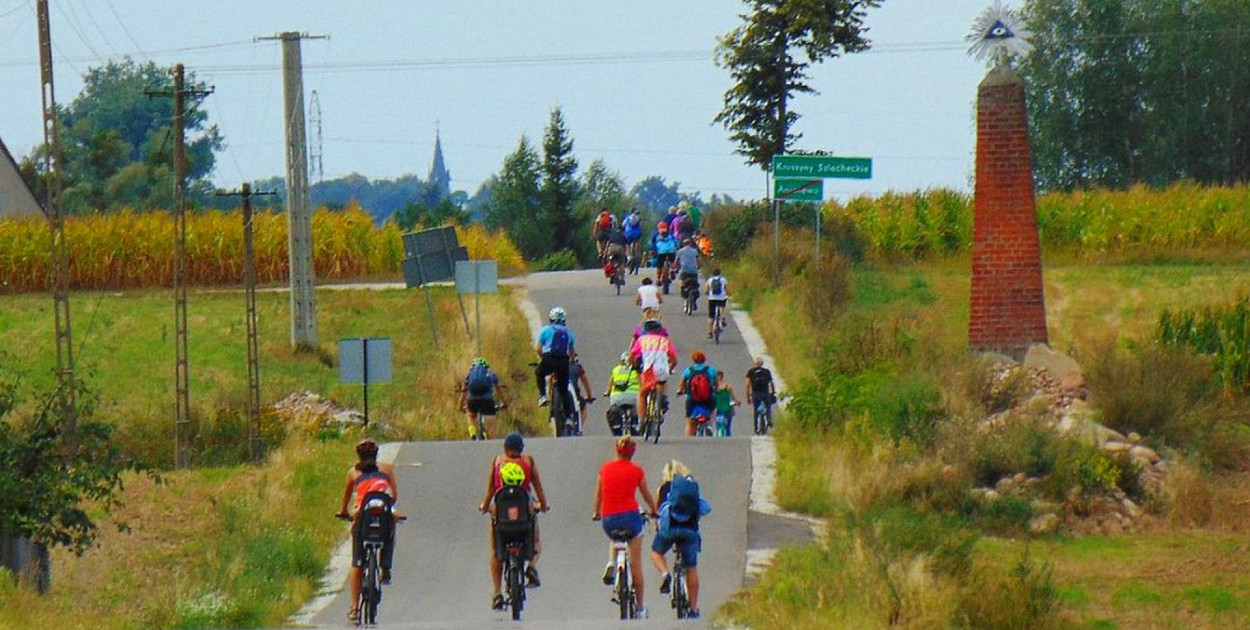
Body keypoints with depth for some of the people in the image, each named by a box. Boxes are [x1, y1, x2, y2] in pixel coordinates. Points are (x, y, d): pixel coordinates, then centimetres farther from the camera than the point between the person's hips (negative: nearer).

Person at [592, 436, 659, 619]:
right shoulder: (637, 471, 2)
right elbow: (646, 495, 15)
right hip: (630, 515, -2)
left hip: (608, 519, 2)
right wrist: (653, 511, 34)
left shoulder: (605, 468, 7)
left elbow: (598, 495, 16)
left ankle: (611, 564, 8)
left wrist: (596, 513, 34)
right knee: (636, 564, 7)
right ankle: (640, 608, 9)